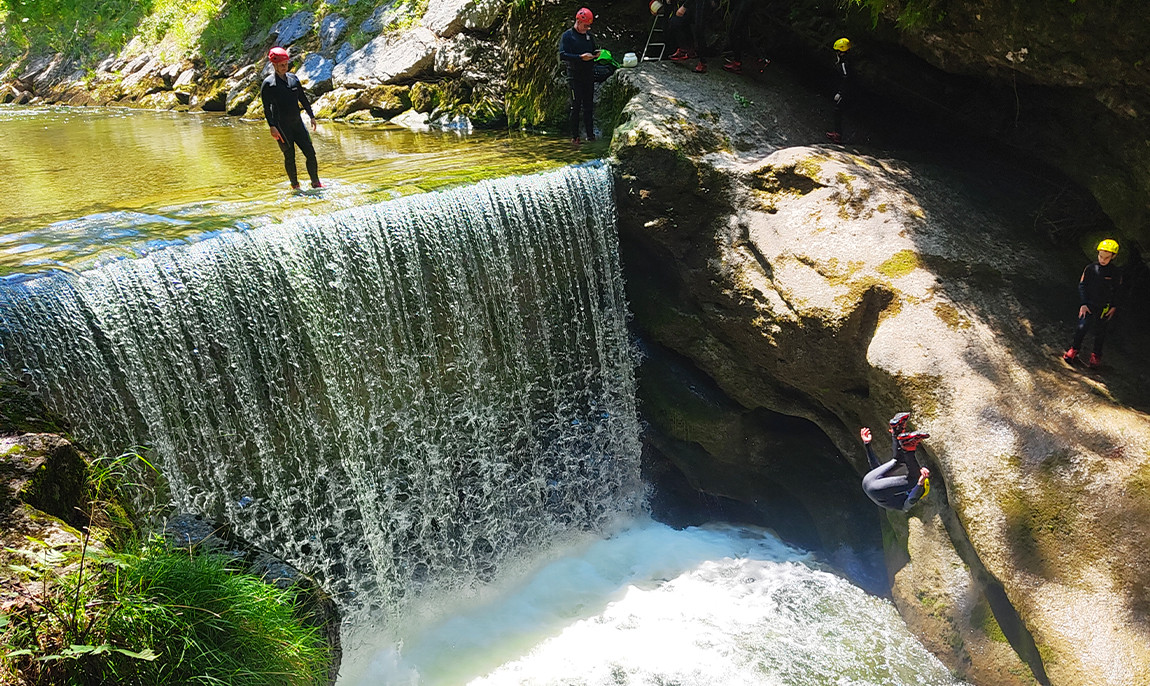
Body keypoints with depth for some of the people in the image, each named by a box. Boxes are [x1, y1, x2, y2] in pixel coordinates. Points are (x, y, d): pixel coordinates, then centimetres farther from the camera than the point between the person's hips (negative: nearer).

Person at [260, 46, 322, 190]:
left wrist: (311, 116, 18)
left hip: (297, 123, 5)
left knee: (310, 153, 0)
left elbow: (303, 98, 20)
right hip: (281, 127, -5)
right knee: (290, 157, 1)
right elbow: (266, 108, -9)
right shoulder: (268, 84, -5)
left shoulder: (293, 78, 11)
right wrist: (272, 127, -17)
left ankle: (316, 183, 12)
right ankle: (295, 186, 15)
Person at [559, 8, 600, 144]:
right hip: (575, 76, -5)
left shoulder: (589, 35, 14)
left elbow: (593, 50, 26)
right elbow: (562, 55, -14)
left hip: (589, 75, 6)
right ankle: (574, 137, 0)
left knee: (589, 106, 7)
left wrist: (596, 53, 1)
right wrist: (580, 57, -24)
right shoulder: (567, 35, -4)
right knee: (576, 107, -5)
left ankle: (590, 134, 11)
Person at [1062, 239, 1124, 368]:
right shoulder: (1090, 269, -5)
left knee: (1100, 332, 9)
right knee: (1082, 327, -6)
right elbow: (1082, 286, 1)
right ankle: (1074, 349, 14)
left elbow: (1118, 290, 6)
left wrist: (1114, 307, 1)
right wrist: (1083, 304, -5)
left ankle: (1096, 355, 22)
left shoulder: (1116, 272, -4)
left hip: (1105, 308, 0)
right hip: (1088, 305, 0)